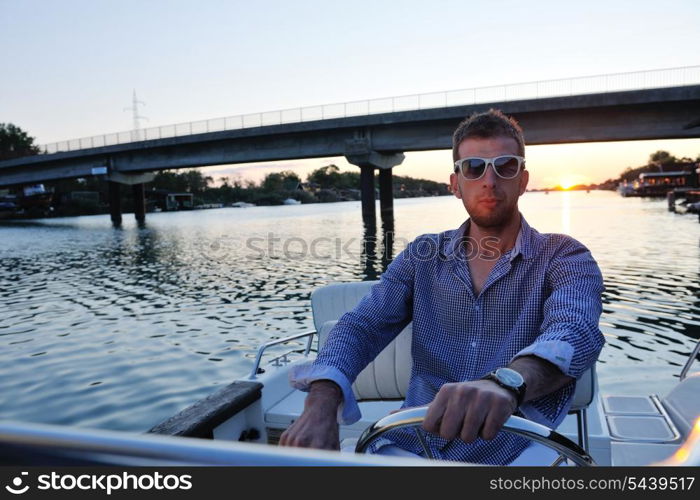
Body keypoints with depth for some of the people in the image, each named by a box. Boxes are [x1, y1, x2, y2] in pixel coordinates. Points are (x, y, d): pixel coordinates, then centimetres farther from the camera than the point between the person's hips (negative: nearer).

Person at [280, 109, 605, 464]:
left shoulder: (564, 258, 0)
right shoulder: (422, 257, 9)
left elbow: (574, 331, -20)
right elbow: (361, 327, -1)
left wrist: (508, 382, -43)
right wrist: (321, 402, -21)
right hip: (410, 446, 2)